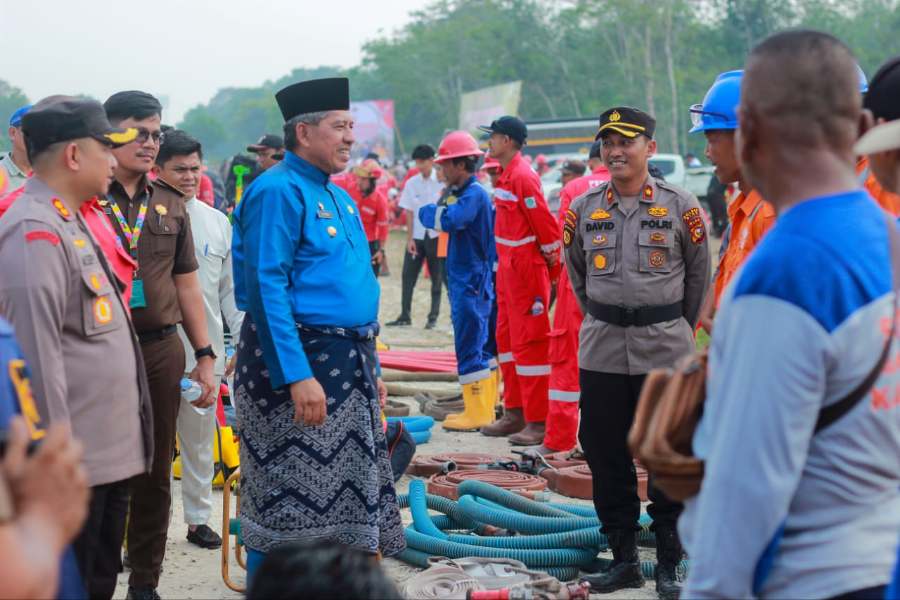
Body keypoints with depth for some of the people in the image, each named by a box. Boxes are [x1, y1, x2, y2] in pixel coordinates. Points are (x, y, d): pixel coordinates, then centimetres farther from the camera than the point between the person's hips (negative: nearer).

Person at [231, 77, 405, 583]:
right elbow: (266, 289, -20)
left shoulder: (338, 197, 16)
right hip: (295, 359, -9)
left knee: (344, 493, 15)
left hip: (347, 365, 9)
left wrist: (371, 366, 19)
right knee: (289, 503, -3)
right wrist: (297, 376, -26)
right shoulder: (278, 191, -13)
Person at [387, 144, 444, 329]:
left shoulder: (442, 181, -5)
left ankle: (433, 317, 13)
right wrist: (409, 238, -1)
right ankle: (405, 315, 9)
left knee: (437, 277, 5)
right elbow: (409, 213, 4)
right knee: (408, 276, 1)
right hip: (416, 236, 3)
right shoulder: (411, 183, 3)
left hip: (436, 235, -3)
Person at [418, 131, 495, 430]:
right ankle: (485, 407, 22)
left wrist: (428, 211, -12)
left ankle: (477, 414, -1)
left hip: (470, 282, -10)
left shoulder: (474, 194, -16)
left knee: (470, 348, -6)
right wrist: (439, 207, -4)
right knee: (480, 347, 14)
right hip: (465, 280, 10)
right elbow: (447, 218, 14)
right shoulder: (465, 193, 15)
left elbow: (448, 220, -29)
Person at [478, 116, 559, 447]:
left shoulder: (523, 176, -19)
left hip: (526, 269, -11)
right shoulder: (507, 176, 12)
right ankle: (515, 412, 26)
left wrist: (551, 257, -9)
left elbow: (545, 222, -19)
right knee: (506, 339, 16)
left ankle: (538, 422, -1)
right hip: (508, 269, 11)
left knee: (530, 343, -6)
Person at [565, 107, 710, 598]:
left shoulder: (680, 207, -3)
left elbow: (699, 275, 7)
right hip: (601, 351, 3)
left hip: (666, 350, -3)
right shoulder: (584, 209, 4)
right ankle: (624, 558, 20)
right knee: (606, 457, 7)